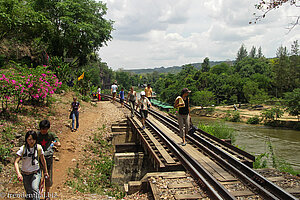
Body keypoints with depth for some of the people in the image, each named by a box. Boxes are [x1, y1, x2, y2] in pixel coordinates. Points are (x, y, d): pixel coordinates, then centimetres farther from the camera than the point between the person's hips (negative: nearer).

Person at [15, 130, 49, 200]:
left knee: (35, 189, -24)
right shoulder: (22, 149, -14)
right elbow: (16, 162, -19)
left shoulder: (39, 147, -10)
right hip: (25, 174, 1)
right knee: (29, 193, 10)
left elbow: (42, 160, 4)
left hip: (36, 173, -1)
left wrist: (45, 171, 13)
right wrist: (18, 174, -34)